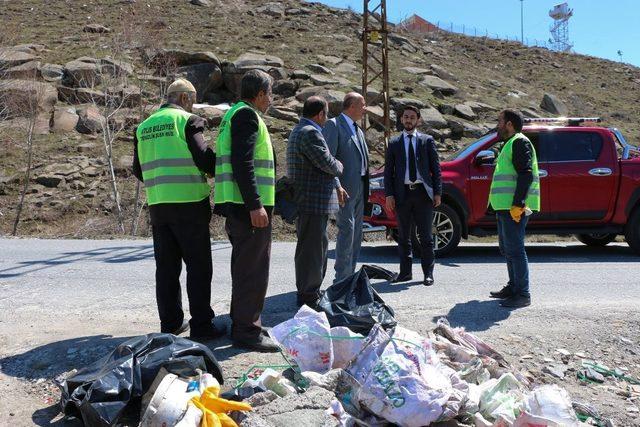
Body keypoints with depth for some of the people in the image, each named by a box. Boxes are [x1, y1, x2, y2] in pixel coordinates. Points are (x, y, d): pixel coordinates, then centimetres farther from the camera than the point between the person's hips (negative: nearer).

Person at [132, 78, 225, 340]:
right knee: (198, 266, 1)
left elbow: (138, 170, 15)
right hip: (189, 202, -6)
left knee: (166, 267, 12)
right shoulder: (187, 121, -6)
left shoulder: (144, 127, 13)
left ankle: (170, 323, 17)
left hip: (158, 205, 6)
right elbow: (203, 157, -14)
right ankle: (201, 325, 3)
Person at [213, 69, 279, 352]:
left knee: (245, 267, 17)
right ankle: (247, 331, -3)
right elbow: (243, 162, -21)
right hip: (248, 205, -11)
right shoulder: (247, 115, -10)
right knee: (254, 269, -7)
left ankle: (243, 325, 27)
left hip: (237, 206, 11)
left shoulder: (233, 115, 22)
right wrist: (255, 205, -24)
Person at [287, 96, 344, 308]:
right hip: (313, 201, -11)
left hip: (306, 201, 11)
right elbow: (327, 163, -19)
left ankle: (309, 292, 28)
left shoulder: (298, 130, 19)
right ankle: (308, 296, 1)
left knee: (318, 245, 19)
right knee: (312, 248, -5)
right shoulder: (310, 132, -16)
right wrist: (339, 165, 2)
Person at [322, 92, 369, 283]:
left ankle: (350, 276, 18)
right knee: (346, 230, -11)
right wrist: (337, 186, -23)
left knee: (356, 234, 10)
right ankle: (341, 279, -7)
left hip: (359, 190, 9)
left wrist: (365, 190, 15)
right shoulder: (333, 125, -5)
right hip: (345, 189, -9)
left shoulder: (358, 130, 21)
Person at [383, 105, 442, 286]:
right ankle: (405, 271, 16)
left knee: (425, 236, 2)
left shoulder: (427, 141, 7)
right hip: (402, 194, 2)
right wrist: (389, 194, -2)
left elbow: (436, 168, 6)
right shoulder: (394, 143, 9)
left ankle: (428, 273, 8)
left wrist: (437, 193, -1)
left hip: (423, 192, -1)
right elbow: (388, 171, 7)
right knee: (403, 237, 8)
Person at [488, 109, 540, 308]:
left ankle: (523, 295, -8)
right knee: (507, 248, 16)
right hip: (506, 206, 11)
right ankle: (513, 287, 26)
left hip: (514, 207, -11)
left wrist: (517, 204, -26)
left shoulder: (519, 142, -9)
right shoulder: (511, 143, 23)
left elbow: (526, 174, -19)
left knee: (514, 249, -10)